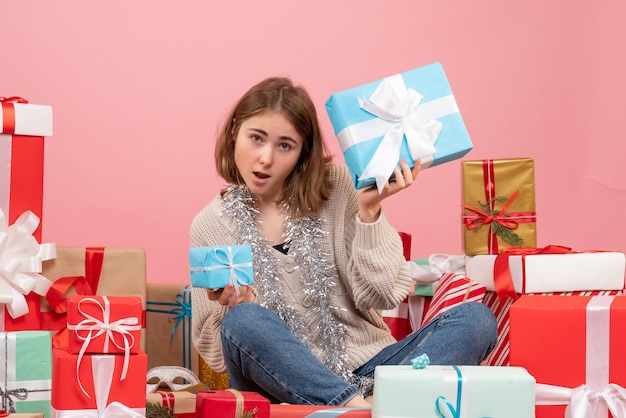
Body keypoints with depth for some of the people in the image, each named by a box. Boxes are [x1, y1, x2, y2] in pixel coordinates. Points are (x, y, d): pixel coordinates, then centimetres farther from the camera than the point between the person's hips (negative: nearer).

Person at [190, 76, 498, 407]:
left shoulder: (337, 187, 1)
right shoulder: (210, 225, 1)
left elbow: (380, 295, -3)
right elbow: (216, 354, 4)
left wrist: (369, 210, -12)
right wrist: (233, 308, -17)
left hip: (367, 367, 2)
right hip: (285, 385, -1)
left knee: (476, 318, -20)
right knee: (242, 321, -32)